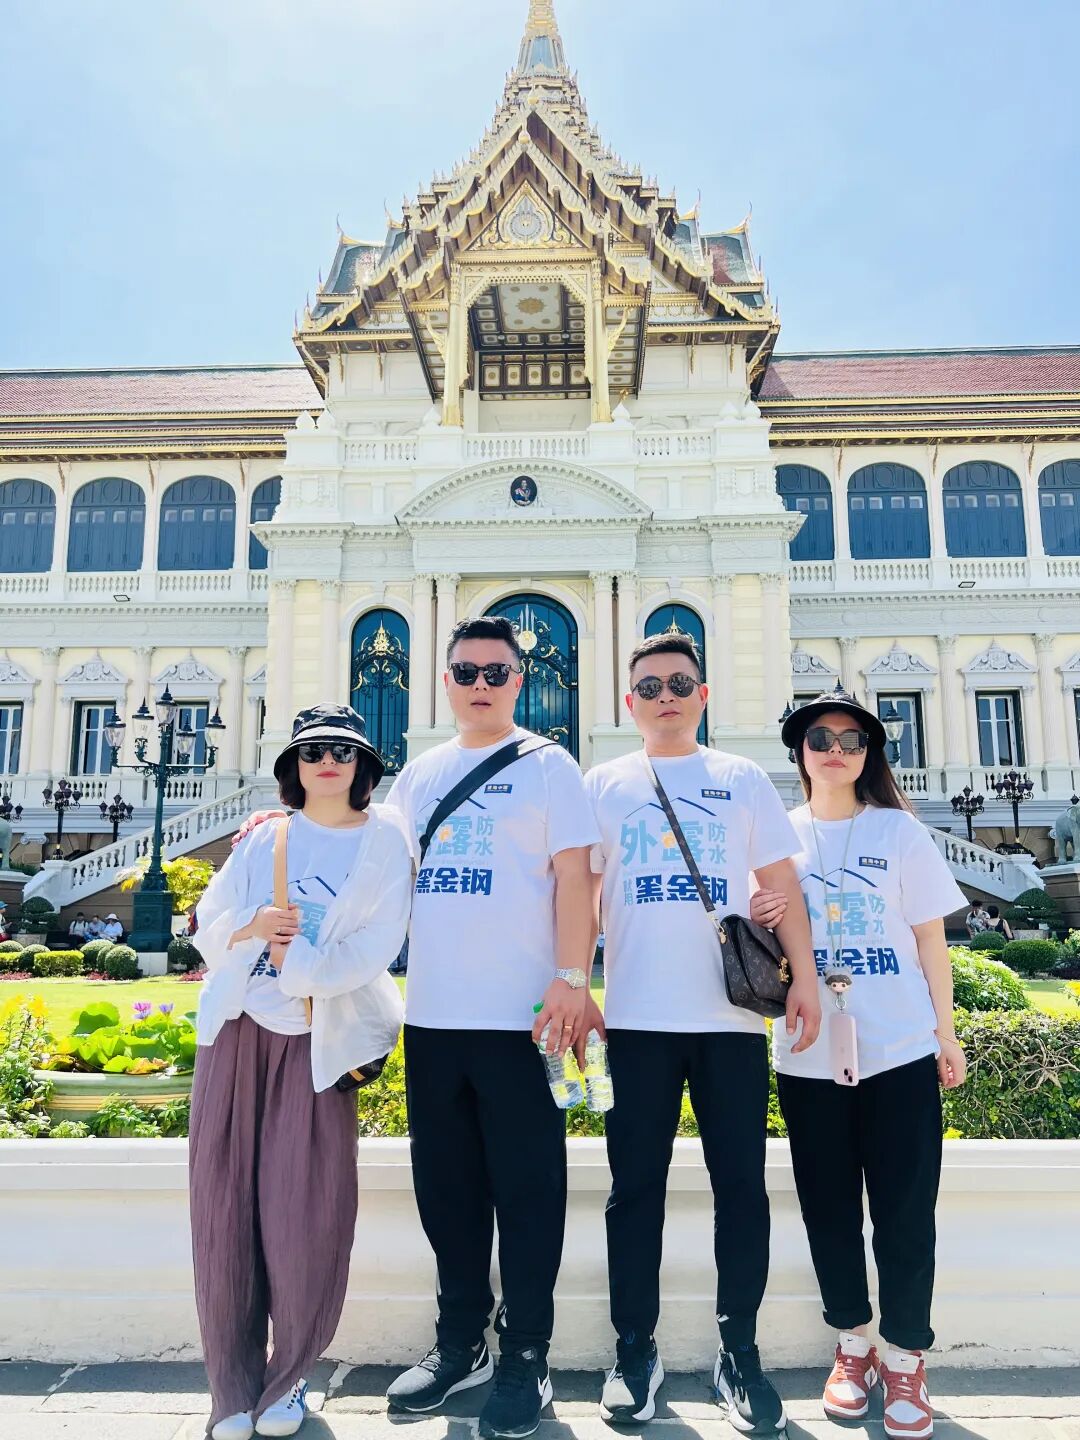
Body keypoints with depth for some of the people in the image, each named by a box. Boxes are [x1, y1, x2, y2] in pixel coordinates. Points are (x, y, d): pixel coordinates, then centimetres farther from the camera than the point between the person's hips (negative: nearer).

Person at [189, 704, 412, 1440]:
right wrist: (253, 928, -13)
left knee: (303, 1216, -2)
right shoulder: (263, 837, 9)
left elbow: (375, 946, -10)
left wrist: (301, 963, -19)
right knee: (225, 1210, 4)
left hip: (318, 1041, -3)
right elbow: (209, 924, 6)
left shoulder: (385, 843, -1)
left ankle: (288, 1380, 21)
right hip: (238, 1029, 3)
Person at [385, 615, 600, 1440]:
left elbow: (573, 877, -8)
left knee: (526, 1189, 5)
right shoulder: (418, 775, 13)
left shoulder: (548, 767, -1)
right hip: (430, 1015, 5)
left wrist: (571, 981, -15)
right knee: (447, 1186, 14)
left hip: (519, 1014, -5)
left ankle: (526, 1357, 20)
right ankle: (460, 1343, 31)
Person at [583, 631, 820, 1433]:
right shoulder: (604, 784, 8)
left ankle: (740, 1354, 22)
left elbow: (781, 883, 7)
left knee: (741, 1184, 6)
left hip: (734, 1014, 1)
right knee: (637, 1187, 6)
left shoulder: (744, 780, 9)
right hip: (639, 1017, 0)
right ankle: (635, 1351, 21)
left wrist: (804, 975, -2)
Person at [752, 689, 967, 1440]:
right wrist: (755, 921, -15)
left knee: (905, 1211, 5)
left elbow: (931, 939, 3)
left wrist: (947, 1034, 2)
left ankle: (906, 1357, 24)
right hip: (808, 1056, 1)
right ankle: (853, 1343, 31)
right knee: (830, 1207, 12)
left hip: (901, 1050, -1)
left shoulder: (899, 830, 1)